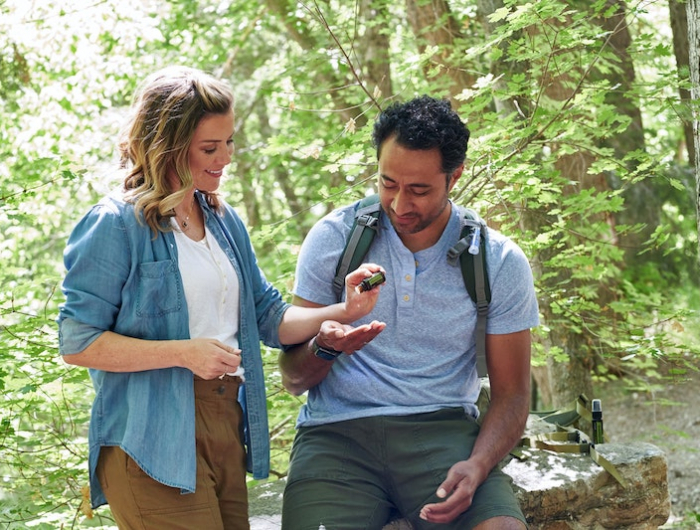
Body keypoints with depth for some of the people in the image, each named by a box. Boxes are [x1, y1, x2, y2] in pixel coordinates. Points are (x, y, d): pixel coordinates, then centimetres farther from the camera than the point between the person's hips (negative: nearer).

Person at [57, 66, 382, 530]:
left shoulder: (225, 222, 15)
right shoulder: (117, 225, -8)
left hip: (226, 430, 7)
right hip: (153, 440, -7)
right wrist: (183, 353, -16)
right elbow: (77, 342, -10)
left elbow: (269, 317, 17)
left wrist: (343, 312, -1)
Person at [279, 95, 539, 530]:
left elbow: (511, 394, 6)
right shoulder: (334, 238, 3)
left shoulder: (501, 262, 3)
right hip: (338, 430, 1)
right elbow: (294, 379, 6)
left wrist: (477, 466, -15)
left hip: (443, 429, 0)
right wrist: (325, 347, -18)